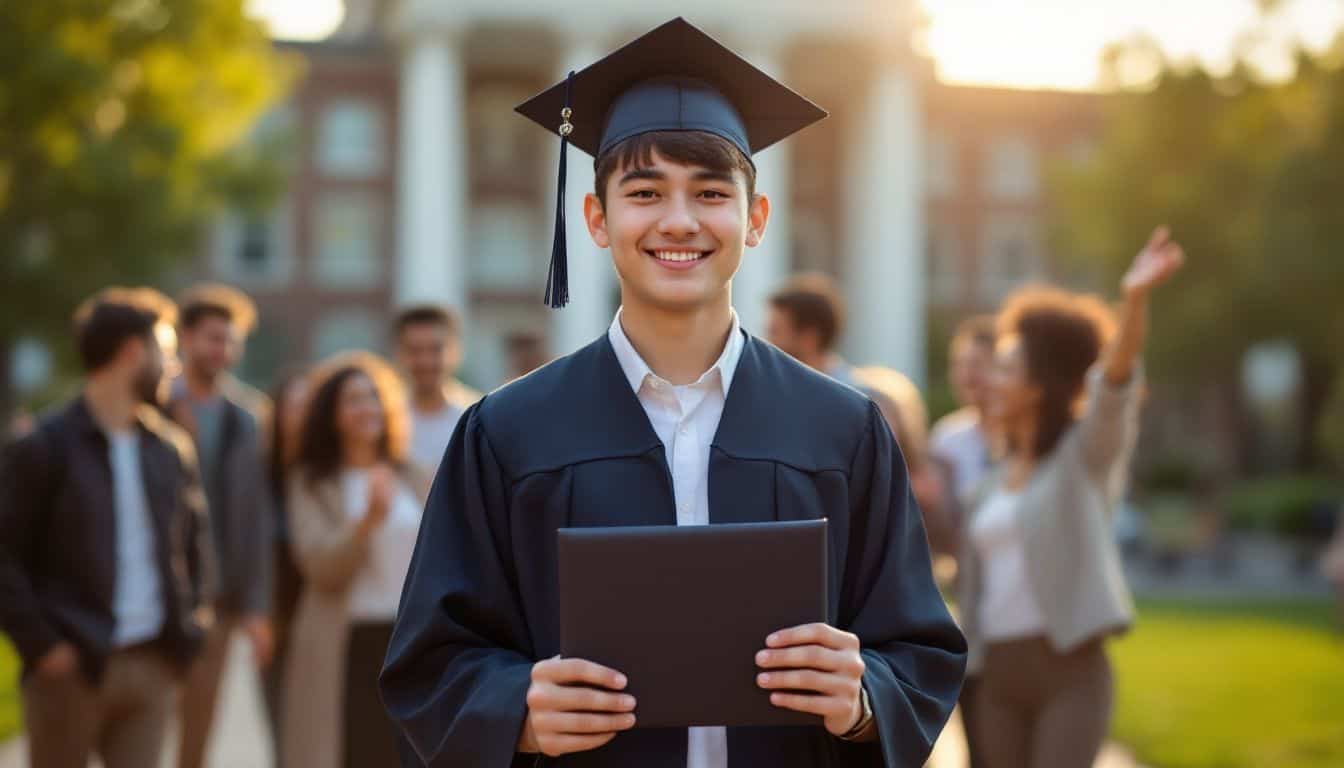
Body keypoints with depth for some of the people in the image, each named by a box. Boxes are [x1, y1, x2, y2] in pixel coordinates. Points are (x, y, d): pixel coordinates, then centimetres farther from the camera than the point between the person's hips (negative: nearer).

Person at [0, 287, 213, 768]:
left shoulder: (171, 449, 10)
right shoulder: (42, 449, -6)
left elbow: (195, 539, 19)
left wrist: (188, 630, 7)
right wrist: (41, 644, -12)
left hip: (153, 666, 4)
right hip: (71, 667, -4)